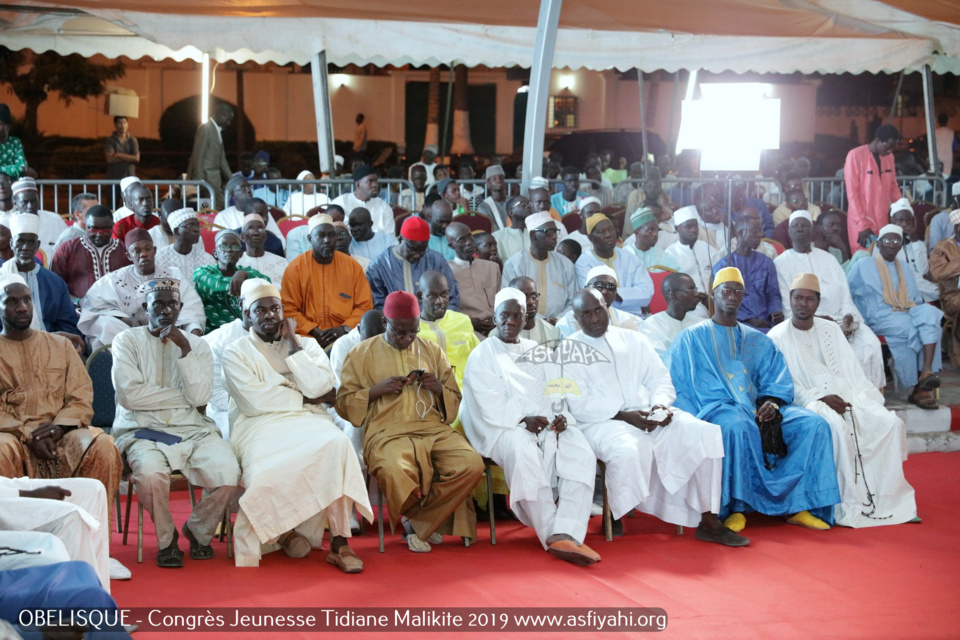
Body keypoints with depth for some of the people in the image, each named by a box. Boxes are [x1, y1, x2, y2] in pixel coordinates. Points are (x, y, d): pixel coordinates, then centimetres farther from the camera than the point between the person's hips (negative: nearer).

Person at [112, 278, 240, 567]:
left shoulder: (197, 344, 13)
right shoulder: (127, 340, 6)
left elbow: (200, 396, -4)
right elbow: (129, 394, -10)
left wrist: (184, 348, -9)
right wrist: (182, 395, -3)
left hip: (194, 430, 3)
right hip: (143, 431, -2)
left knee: (227, 475, -26)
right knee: (150, 473, -36)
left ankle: (198, 530, 8)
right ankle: (166, 538, -4)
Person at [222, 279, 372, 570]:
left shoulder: (307, 344, 20)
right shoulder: (235, 353, 11)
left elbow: (319, 386, 0)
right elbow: (254, 400, -6)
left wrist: (292, 343, 2)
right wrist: (307, 398, -1)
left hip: (308, 423, 2)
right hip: (261, 426, -2)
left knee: (337, 443, -33)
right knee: (269, 469, -37)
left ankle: (339, 543, -29)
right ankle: (282, 531, -7)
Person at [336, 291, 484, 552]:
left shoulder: (432, 351, 20)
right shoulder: (362, 354, 12)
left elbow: (455, 401, 24)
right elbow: (343, 404, 9)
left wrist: (439, 388, 1)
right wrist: (377, 390, -6)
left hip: (433, 428, 3)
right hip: (387, 431, -3)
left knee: (472, 464, -28)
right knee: (394, 472, -39)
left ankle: (418, 521, -9)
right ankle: (432, 520, -6)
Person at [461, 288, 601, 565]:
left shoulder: (535, 352, 26)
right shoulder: (482, 355, 9)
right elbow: (490, 406, -3)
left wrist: (560, 416, -4)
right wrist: (522, 420, -17)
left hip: (546, 424, 5)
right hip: (503, 428, -5)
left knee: (581, 453, -27)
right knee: (524, 452, -40)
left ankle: (567, 534, -39)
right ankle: (551, 535, -32)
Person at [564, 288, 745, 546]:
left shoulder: (633, 340, 20)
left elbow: (660, 380, 16)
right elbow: (578, 405, -6)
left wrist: (660, 404, -8)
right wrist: (622, 415, -18)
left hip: (649, 416, 5)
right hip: (601, 423, -5)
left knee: (704, 433, -18)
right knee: (627, 450, -39)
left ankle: (708, 522, -13)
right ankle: (614, 515, -12)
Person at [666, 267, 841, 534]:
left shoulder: (757, 341, 24)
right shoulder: (692, 338, 13)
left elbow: (777, 380, 16)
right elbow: (672, 384, 3)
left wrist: (771, 402, -8)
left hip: (756, 409, 5)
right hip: (714, 409, -4)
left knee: (815, 424, -18)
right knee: (738, 425, -41)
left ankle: (797, 505, -18)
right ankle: (736, 508, -31)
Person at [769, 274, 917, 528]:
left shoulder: (831, 330, 17)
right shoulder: (778, 336, 0)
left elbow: (852, 371, 13)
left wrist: (865, 398, -5)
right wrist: (820, 398, -18)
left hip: (846, 396, 5)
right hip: (808, 402, -5)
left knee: (890, 422, -19)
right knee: (838, 427, -36)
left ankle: (887, 498, -16)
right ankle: (848, 505, -30)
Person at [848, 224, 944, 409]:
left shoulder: (905, 272, 28)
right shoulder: (863, 267, 13)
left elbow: (917, 301, 28)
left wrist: (924, 312, 5)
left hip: (908, 315, 4)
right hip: (880, 320, -4)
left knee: (929, 313, -31)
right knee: (912, 329, -34)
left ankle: (927, 370, -42)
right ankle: (920, 387, -29)